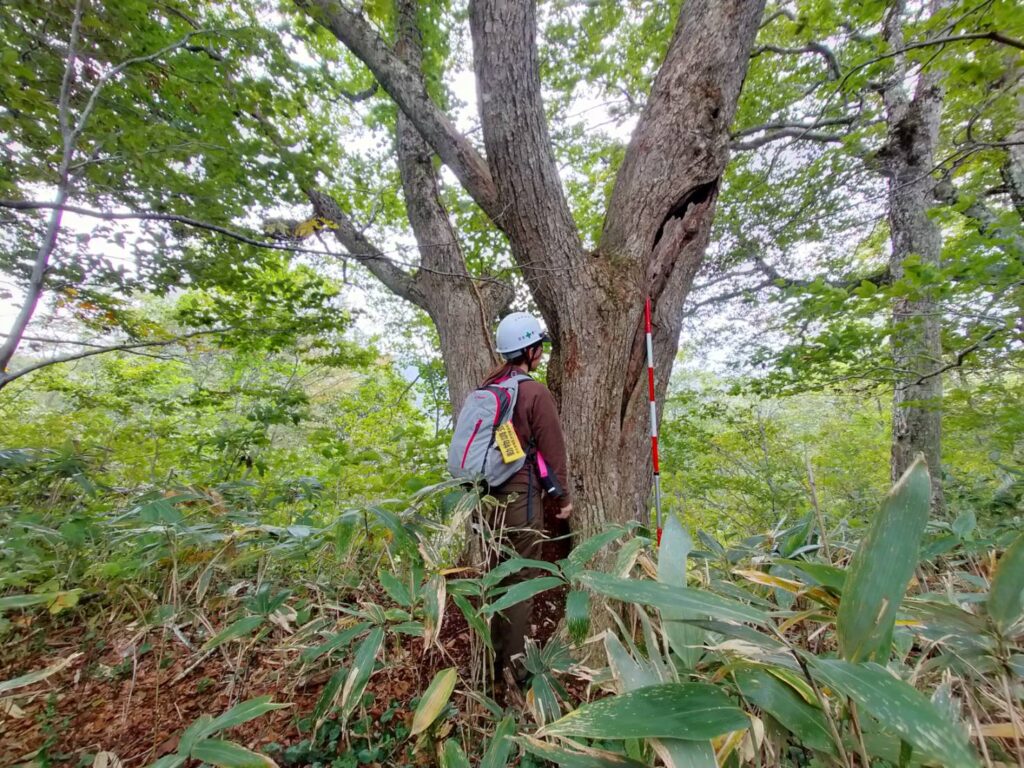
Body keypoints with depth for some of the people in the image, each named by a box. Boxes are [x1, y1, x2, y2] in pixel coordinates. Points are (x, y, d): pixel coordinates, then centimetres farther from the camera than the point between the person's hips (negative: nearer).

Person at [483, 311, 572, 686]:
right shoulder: (535, 393, -15)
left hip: (488, 494, 8)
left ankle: (490, 656, 37)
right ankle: (513, 664, 22)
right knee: (521, 580, 7)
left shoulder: (488, 387, 6)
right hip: (520, 497, -7)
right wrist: (564, 496, 2)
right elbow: (553, 450, -11)